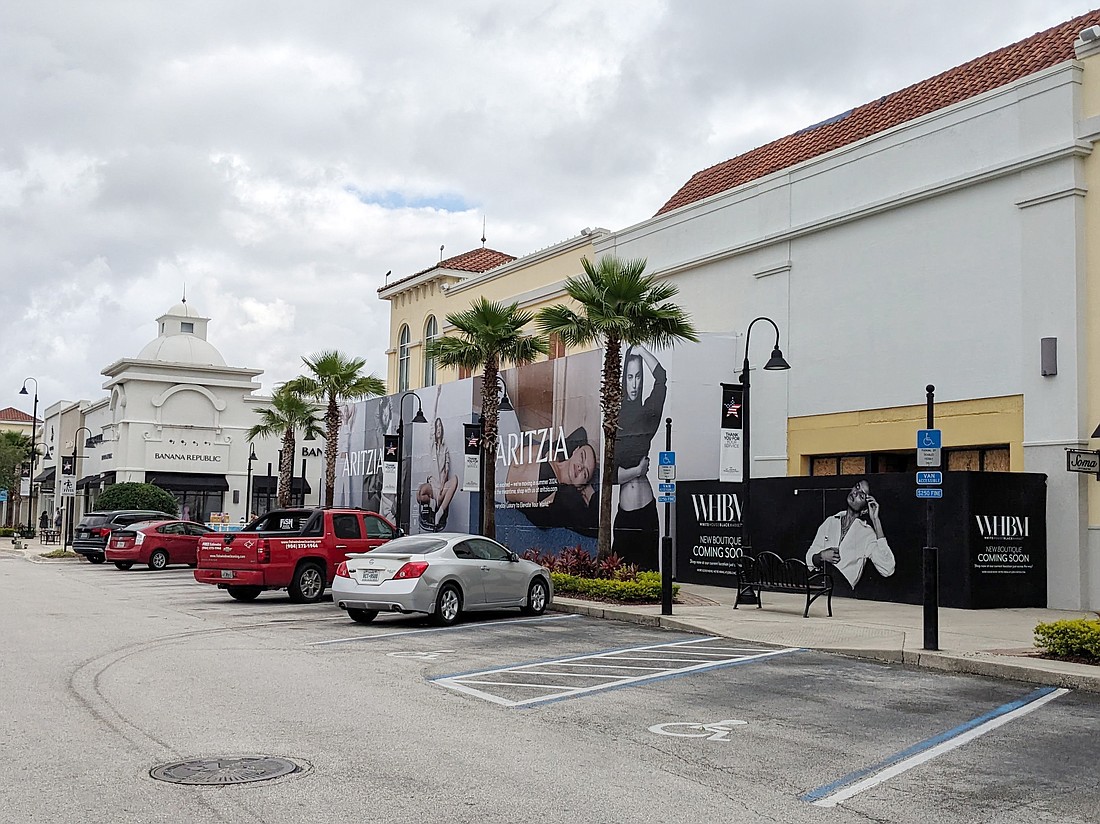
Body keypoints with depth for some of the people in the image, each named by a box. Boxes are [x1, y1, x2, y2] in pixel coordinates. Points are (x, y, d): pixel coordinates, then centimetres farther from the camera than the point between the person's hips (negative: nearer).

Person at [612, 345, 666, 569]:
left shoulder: (647, 412, 6)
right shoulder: (616, 418, 6)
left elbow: (662, 379, -11)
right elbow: (613, 473, 0)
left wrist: (641, 351, -6)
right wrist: (637, 470, -10)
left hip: (646, 509, -1)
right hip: (624, 512, 1)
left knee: (648, 567, 3)